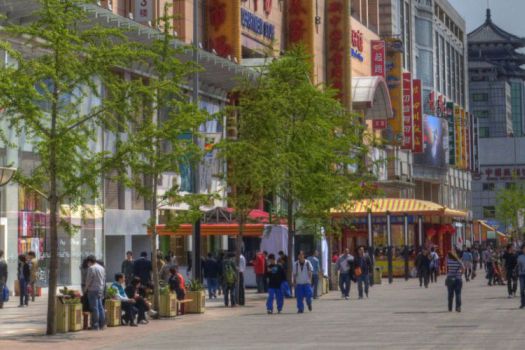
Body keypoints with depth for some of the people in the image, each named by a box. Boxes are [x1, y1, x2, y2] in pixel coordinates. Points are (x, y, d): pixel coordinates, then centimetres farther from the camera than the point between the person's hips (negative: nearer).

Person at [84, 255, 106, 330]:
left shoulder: (91, 268, -12)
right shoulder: (102, 268, 12)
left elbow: (88, 280, -12)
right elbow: (104, 280, 15)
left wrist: (86, 288, 3)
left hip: (93, 290, -8)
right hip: (100, 290, 8)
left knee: (94, 308, -6)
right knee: (100, 307, 11)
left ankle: (95, 325, -5)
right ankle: (102, 325, 13)